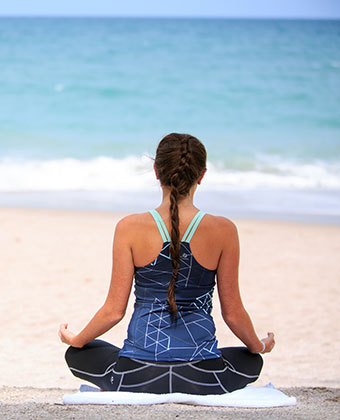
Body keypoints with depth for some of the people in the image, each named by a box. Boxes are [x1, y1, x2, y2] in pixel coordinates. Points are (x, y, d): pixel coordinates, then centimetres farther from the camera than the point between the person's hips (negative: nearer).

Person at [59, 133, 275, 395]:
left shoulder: (130, 228, -6)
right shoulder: (223, 231, -6)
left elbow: (114, 311, -3)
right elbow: (233, 312, 1)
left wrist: (75, 340, 17)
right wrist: (259, 346, 22)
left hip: (137, 377, 0)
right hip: (200, 379, 0)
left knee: (77, 353, 30)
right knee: (252, 361, 33)